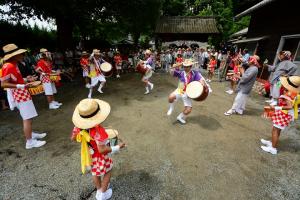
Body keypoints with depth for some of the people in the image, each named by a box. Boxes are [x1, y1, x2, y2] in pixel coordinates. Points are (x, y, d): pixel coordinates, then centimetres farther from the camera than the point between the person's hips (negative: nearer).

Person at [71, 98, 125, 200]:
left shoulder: (79, 126, -20)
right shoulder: (98, 130, -42)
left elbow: (73, 138, -2)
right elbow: (102, 150, -38)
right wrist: (117, 147, -27)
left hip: (90, 155, 6)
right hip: (100, 156, -6)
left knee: (95, 173, 30)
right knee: (107, 172, 24)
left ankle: (99, 191, 54)